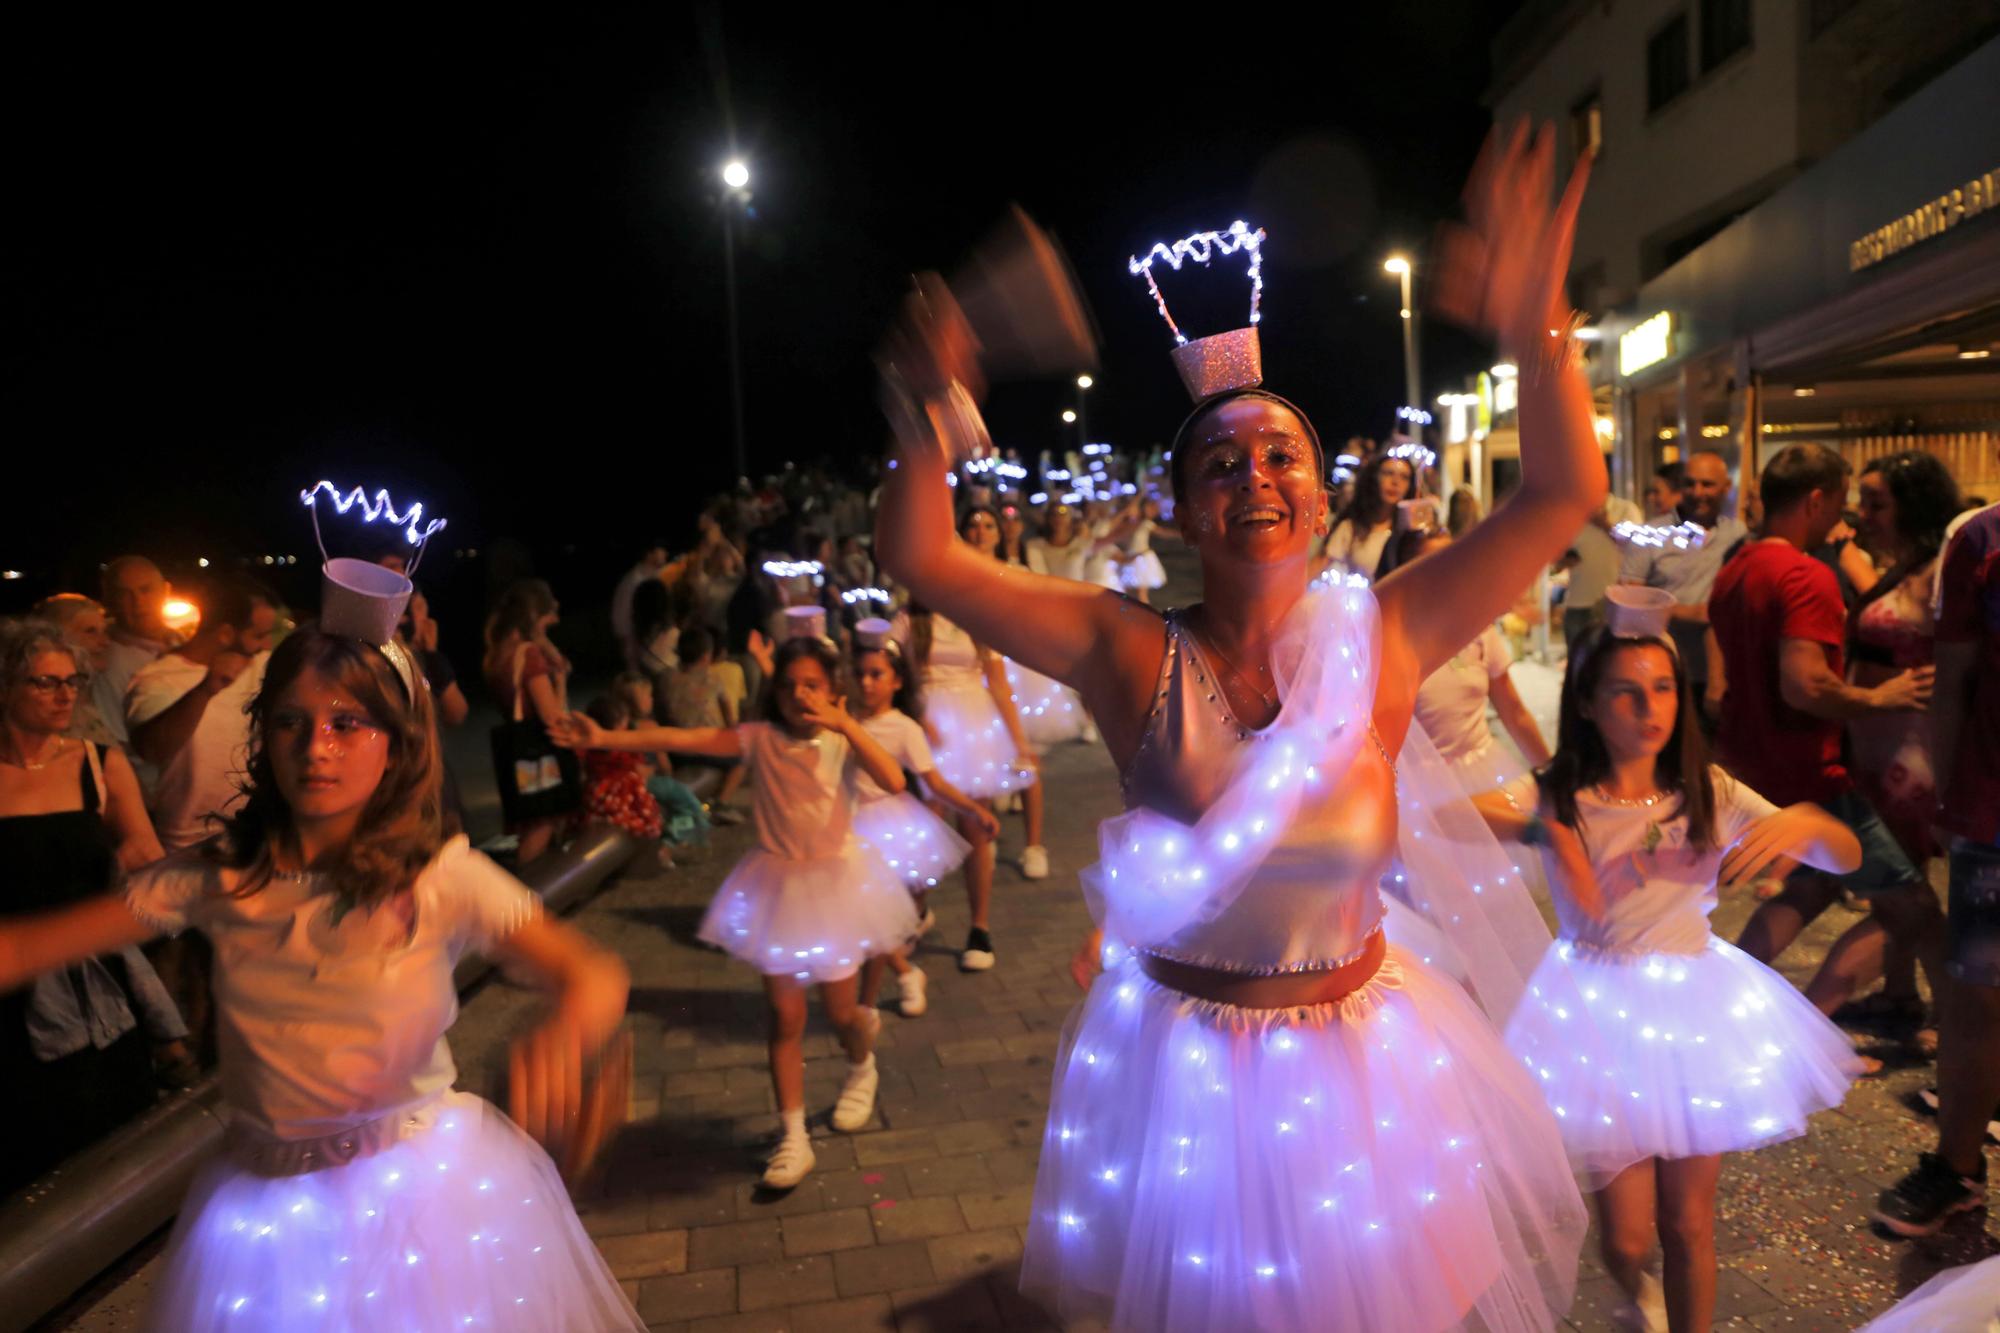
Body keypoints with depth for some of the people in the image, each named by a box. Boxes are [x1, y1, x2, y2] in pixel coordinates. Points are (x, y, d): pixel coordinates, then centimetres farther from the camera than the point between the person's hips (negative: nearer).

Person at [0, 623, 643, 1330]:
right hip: (266, 1200, 2)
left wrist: (562, 1031, -46)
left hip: (426, 1183, -2)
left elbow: (597, 974, -25)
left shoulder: (441, 877, -17)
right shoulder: (213, 878, -8)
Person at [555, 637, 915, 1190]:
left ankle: (862, 1069, 47)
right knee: (785, 1018, 6)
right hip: (777, 886, 1)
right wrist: (605, 739, -25)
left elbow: (894, 781, -28)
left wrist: (847, 724, -32)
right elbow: (682, 739, -17)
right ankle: (792, 1138, 19)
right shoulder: (760, 738, -8)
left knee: (840, 1013, 11)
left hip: (835, 881, -1)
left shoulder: (844, 740, -10)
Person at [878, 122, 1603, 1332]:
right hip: (1184, 1069, -1)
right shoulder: (1134, 655, -14)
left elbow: (1567, 491, -17)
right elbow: (922, 558, -16)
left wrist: (1535, 336, -34)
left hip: (1363, 1060, 1)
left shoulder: (1378, 642, -12)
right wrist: (931, 419, -34)